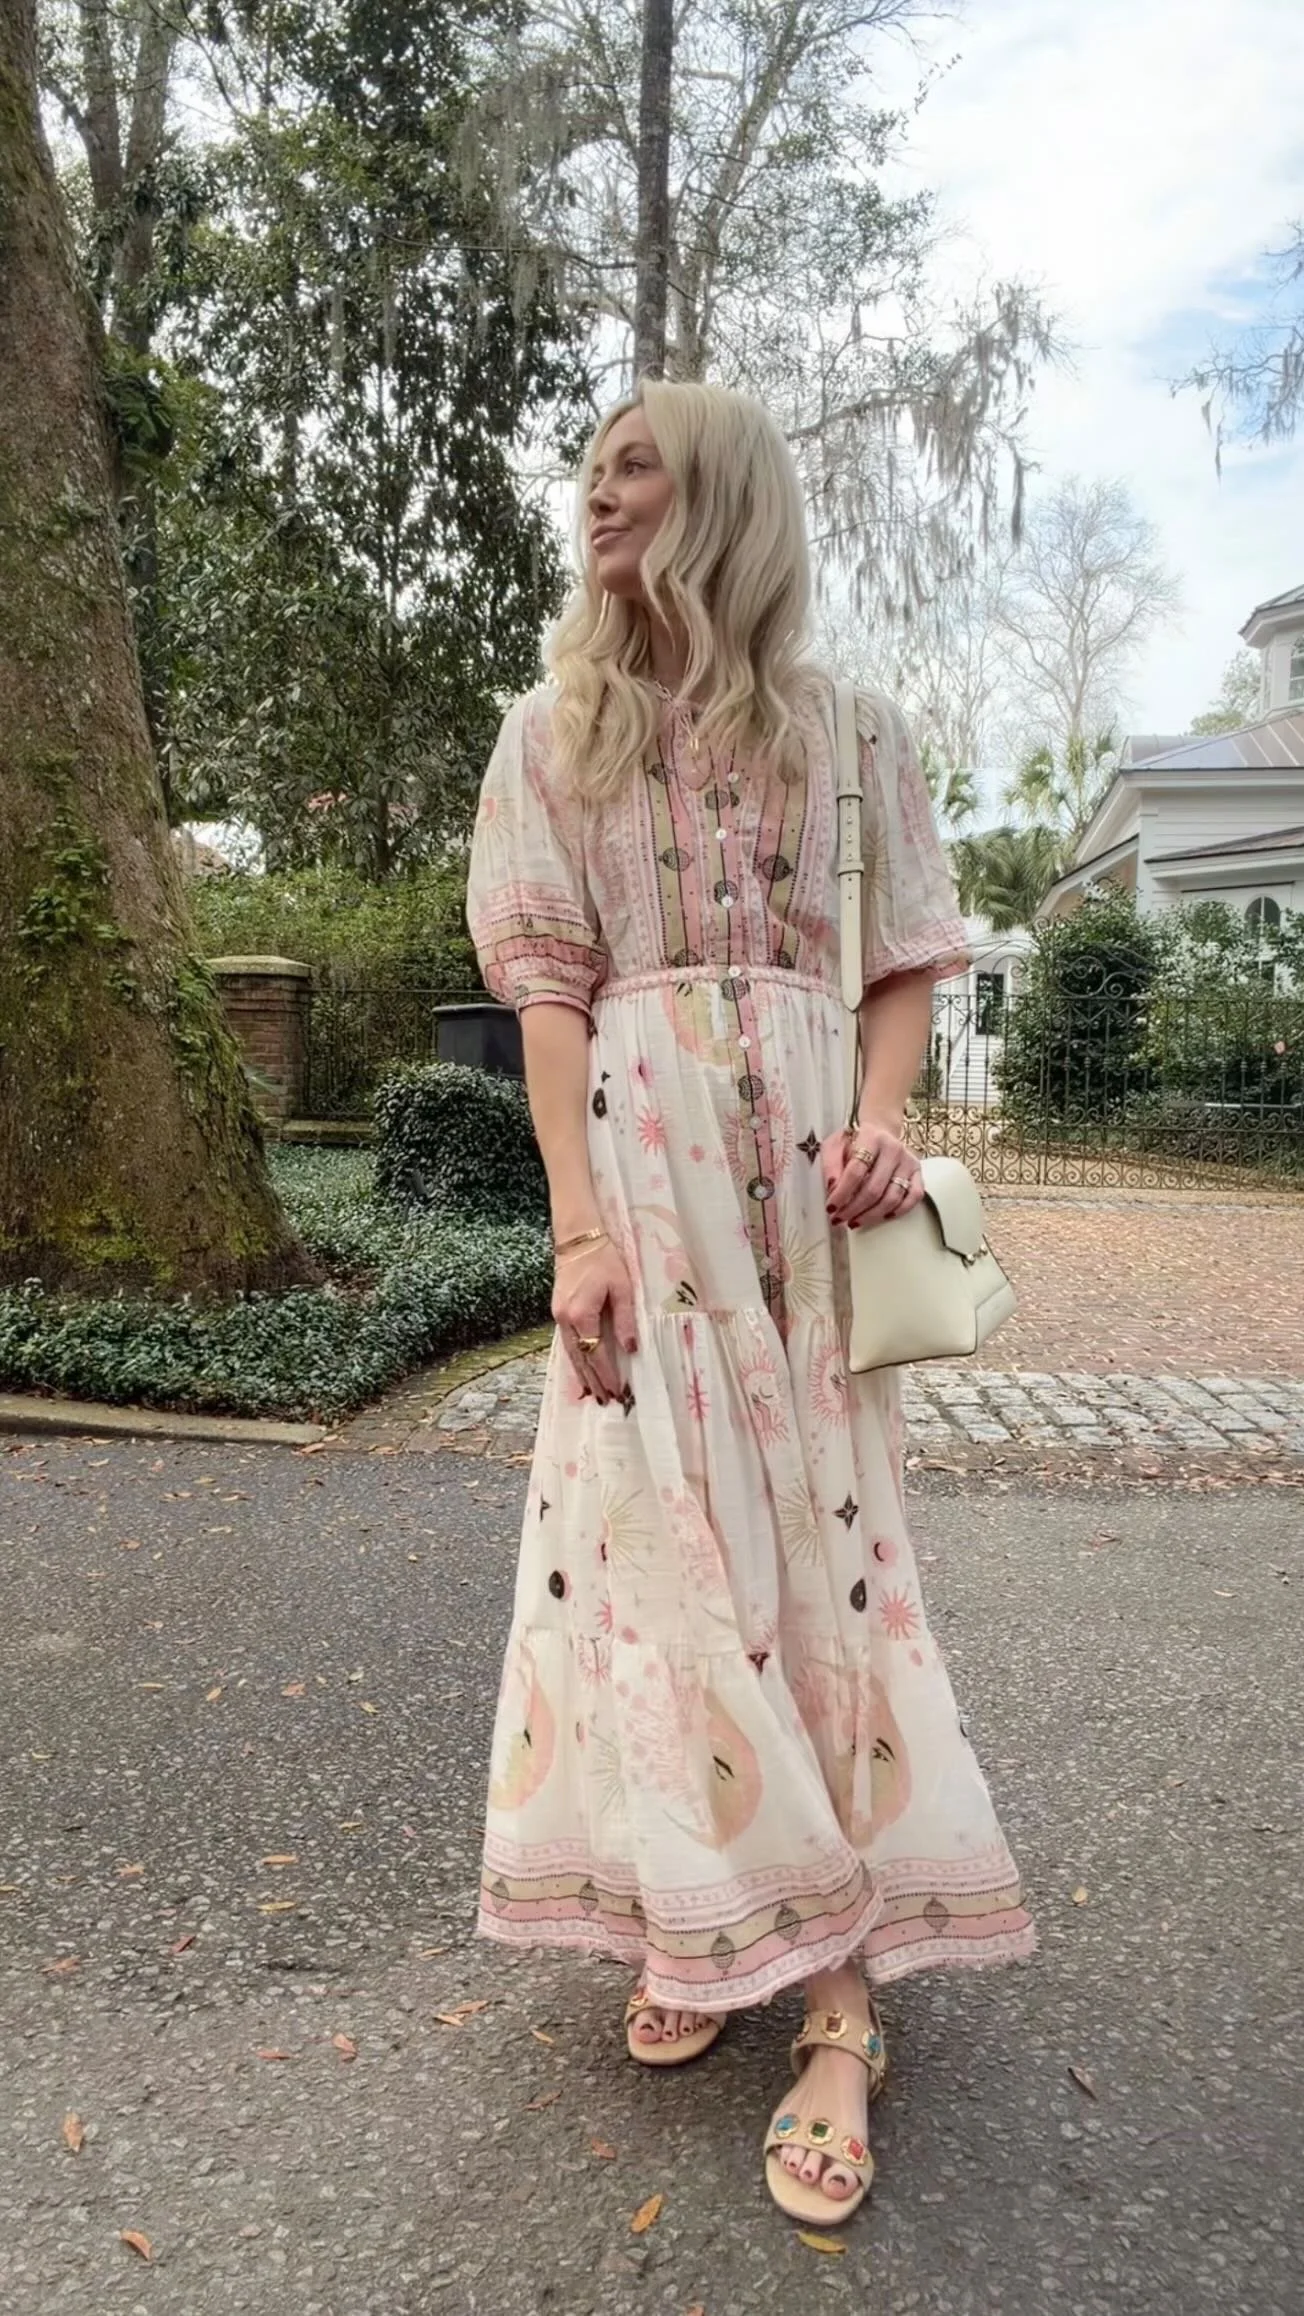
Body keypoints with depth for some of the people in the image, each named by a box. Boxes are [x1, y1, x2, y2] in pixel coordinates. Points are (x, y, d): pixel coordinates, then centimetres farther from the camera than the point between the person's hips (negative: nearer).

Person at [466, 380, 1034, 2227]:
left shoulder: (850, 731, 9)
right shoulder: (555, 736, 10)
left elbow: (904, 964, 8)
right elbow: (550, 988, 1)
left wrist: (885, 1113, -14)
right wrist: (581, 1221, -11)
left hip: (807, 1167, 0)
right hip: (636, 1158, 1)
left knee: (814, 1520, -1)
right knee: (656, 1527, 1)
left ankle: (841, 1982, 10)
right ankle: (696, 1918, 20)